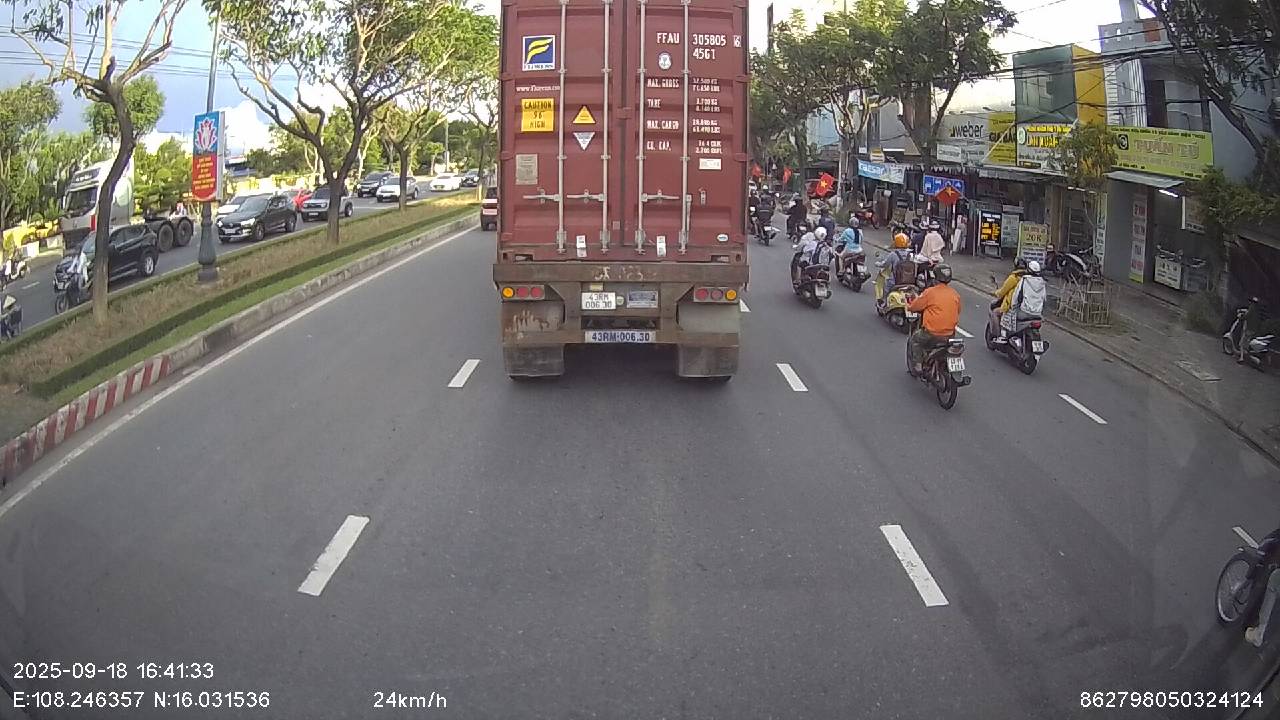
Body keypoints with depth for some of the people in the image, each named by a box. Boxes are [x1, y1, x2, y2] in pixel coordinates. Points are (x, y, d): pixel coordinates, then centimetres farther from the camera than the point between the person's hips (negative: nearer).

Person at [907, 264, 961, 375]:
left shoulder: (930, 292, -10)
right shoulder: (955, 294, 6)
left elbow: (914, 306, 0)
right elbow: (957, 312, 20)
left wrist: (909, 307, 23)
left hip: (932, 334, -5)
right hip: (950, 335, 5)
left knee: (914, 340, 20)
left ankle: (917, 366, 11)